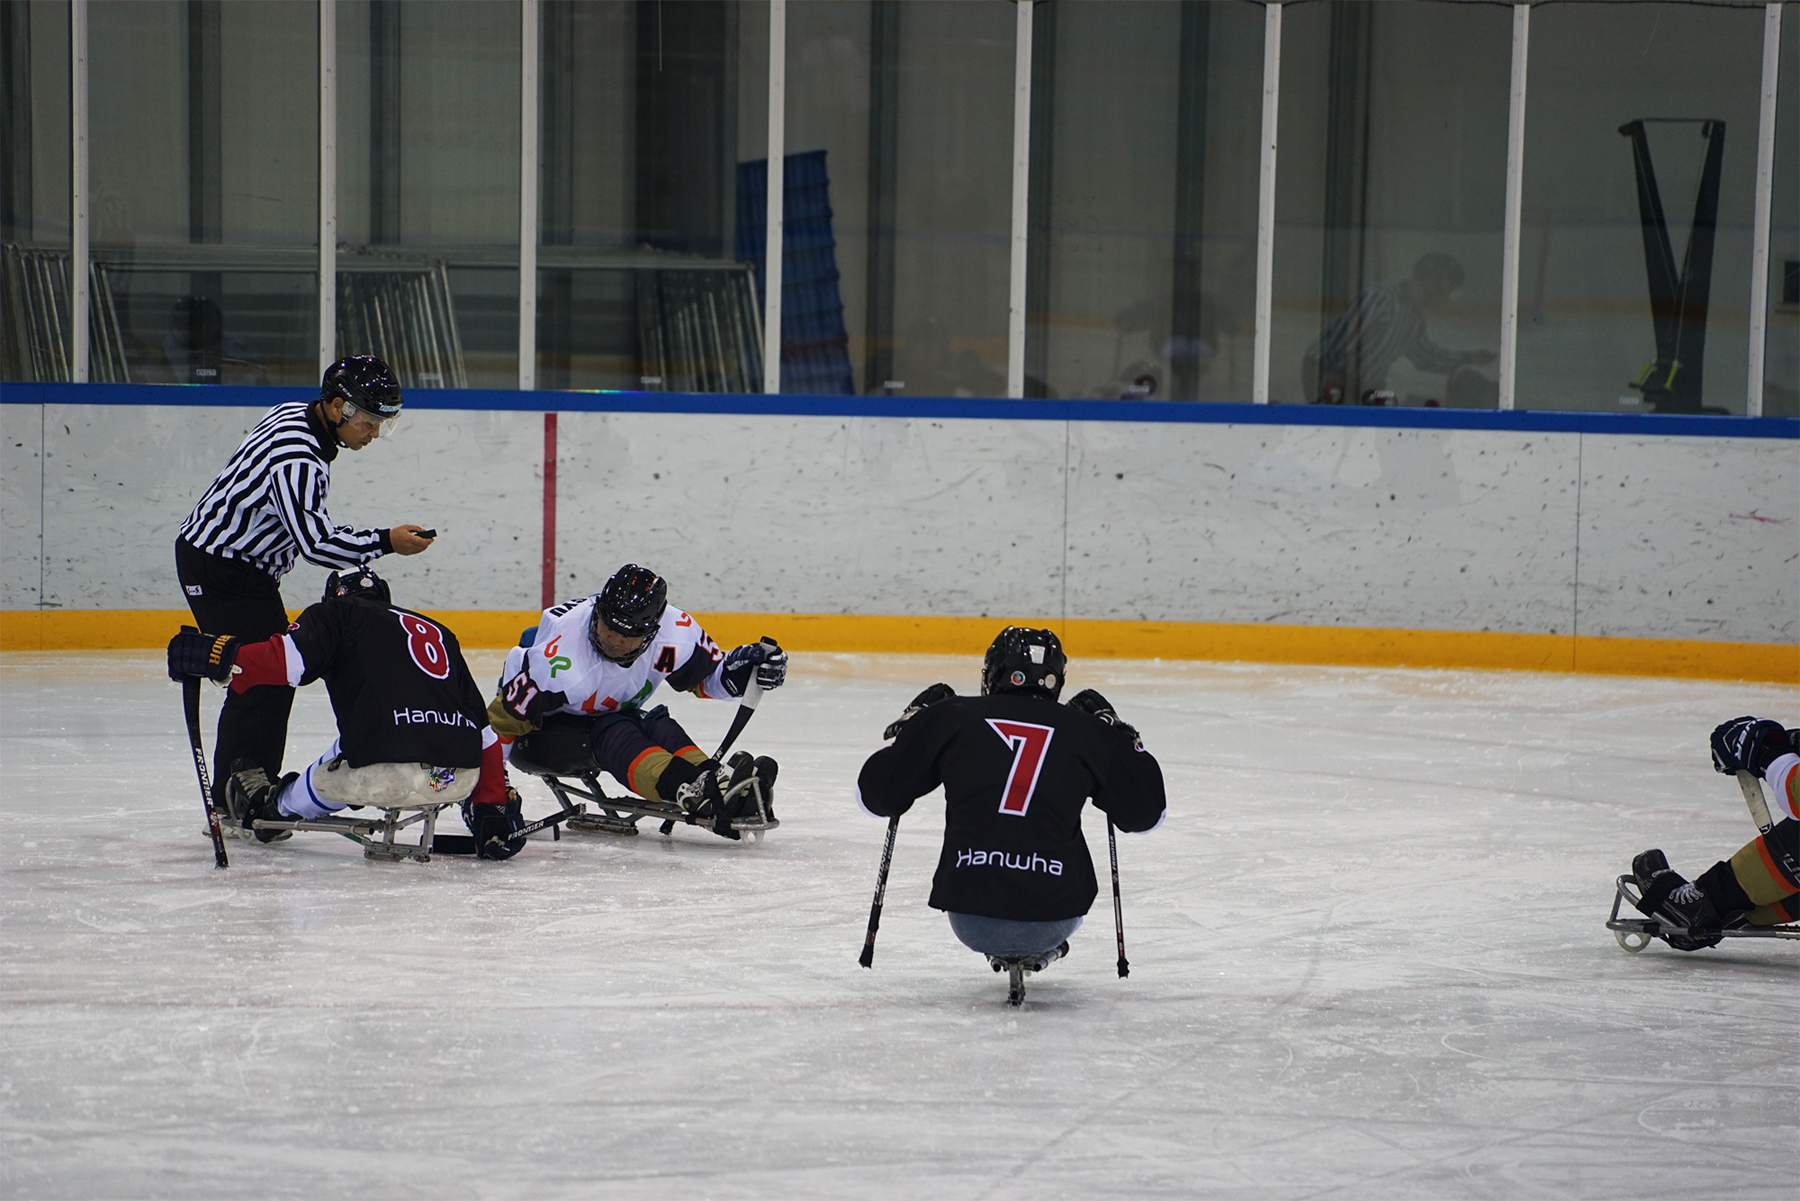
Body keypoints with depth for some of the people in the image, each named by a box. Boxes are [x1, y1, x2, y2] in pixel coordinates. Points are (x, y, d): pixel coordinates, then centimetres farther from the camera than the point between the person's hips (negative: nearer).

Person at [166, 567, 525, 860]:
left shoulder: (339, 613, 17)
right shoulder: (439, 633, 30)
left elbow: (287, 661, -3)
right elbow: (485, 733, 25)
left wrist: (217, 658, 5)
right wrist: (493, 805, 27)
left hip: (386, 771, -4)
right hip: (460, 779, 4)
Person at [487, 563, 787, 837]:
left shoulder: (675, 632, -20)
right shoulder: (561, 661, -35)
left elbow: (708, 676, -2)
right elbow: (503, 719, -28)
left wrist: (743, 668, -22)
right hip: (542, 732, -5)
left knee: (659, 727, -25)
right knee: (611, 733, -34)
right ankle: (696, 791, -55)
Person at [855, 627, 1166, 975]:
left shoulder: (952, 716, 2)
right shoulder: (1083, 730, 3)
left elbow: (875, 796, 8)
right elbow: (1146, 814, 14)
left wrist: (911, 721, 23)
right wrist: (1116, 732, 23)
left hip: (970, 921, 0)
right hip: (1054, 918, 0)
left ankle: (1000, 950, 33)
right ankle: (1039, 950, 31)